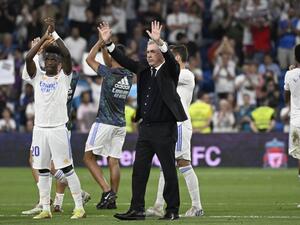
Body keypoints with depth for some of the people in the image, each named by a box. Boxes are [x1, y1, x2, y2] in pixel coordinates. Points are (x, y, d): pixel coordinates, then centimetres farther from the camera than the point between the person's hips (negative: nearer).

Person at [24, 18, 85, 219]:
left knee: (67, 168, -5)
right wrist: (45, 37, -7)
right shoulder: (38, 76, 11)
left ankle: (79, 208, -2)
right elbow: (28, 58, -5)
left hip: (58, 129, -4)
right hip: (40, 129, 4)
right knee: (42, 171, 6)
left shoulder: (64, 77, 2)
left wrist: (55, 34, -12)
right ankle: (46, 209, 11)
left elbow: (67, 55, -14)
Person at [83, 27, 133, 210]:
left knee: (89, 157, 2)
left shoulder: (109, 73, -14)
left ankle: (107, 191, -11)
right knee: (114, 161, 8)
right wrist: (104, 45, 21)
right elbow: (112, 65, 23)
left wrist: (101, 42, 6)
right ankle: (112, 199, 5)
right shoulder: (129, 76, 4)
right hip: (121, 124, 6)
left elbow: (89, 59, 0)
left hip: (105, 123, -6)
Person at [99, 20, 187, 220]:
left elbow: (171, 60, -24)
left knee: (169, 170, 0)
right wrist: (108, 42, 0)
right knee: (139, 170, 4)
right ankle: (137, 209, 7)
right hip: (145, 128, 6)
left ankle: (173, 210, 7)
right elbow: (124, 61, 11)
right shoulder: (143, 69, 12)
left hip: (165, 128, -6)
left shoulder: (170, 71, -4)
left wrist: (159, 42, -38)